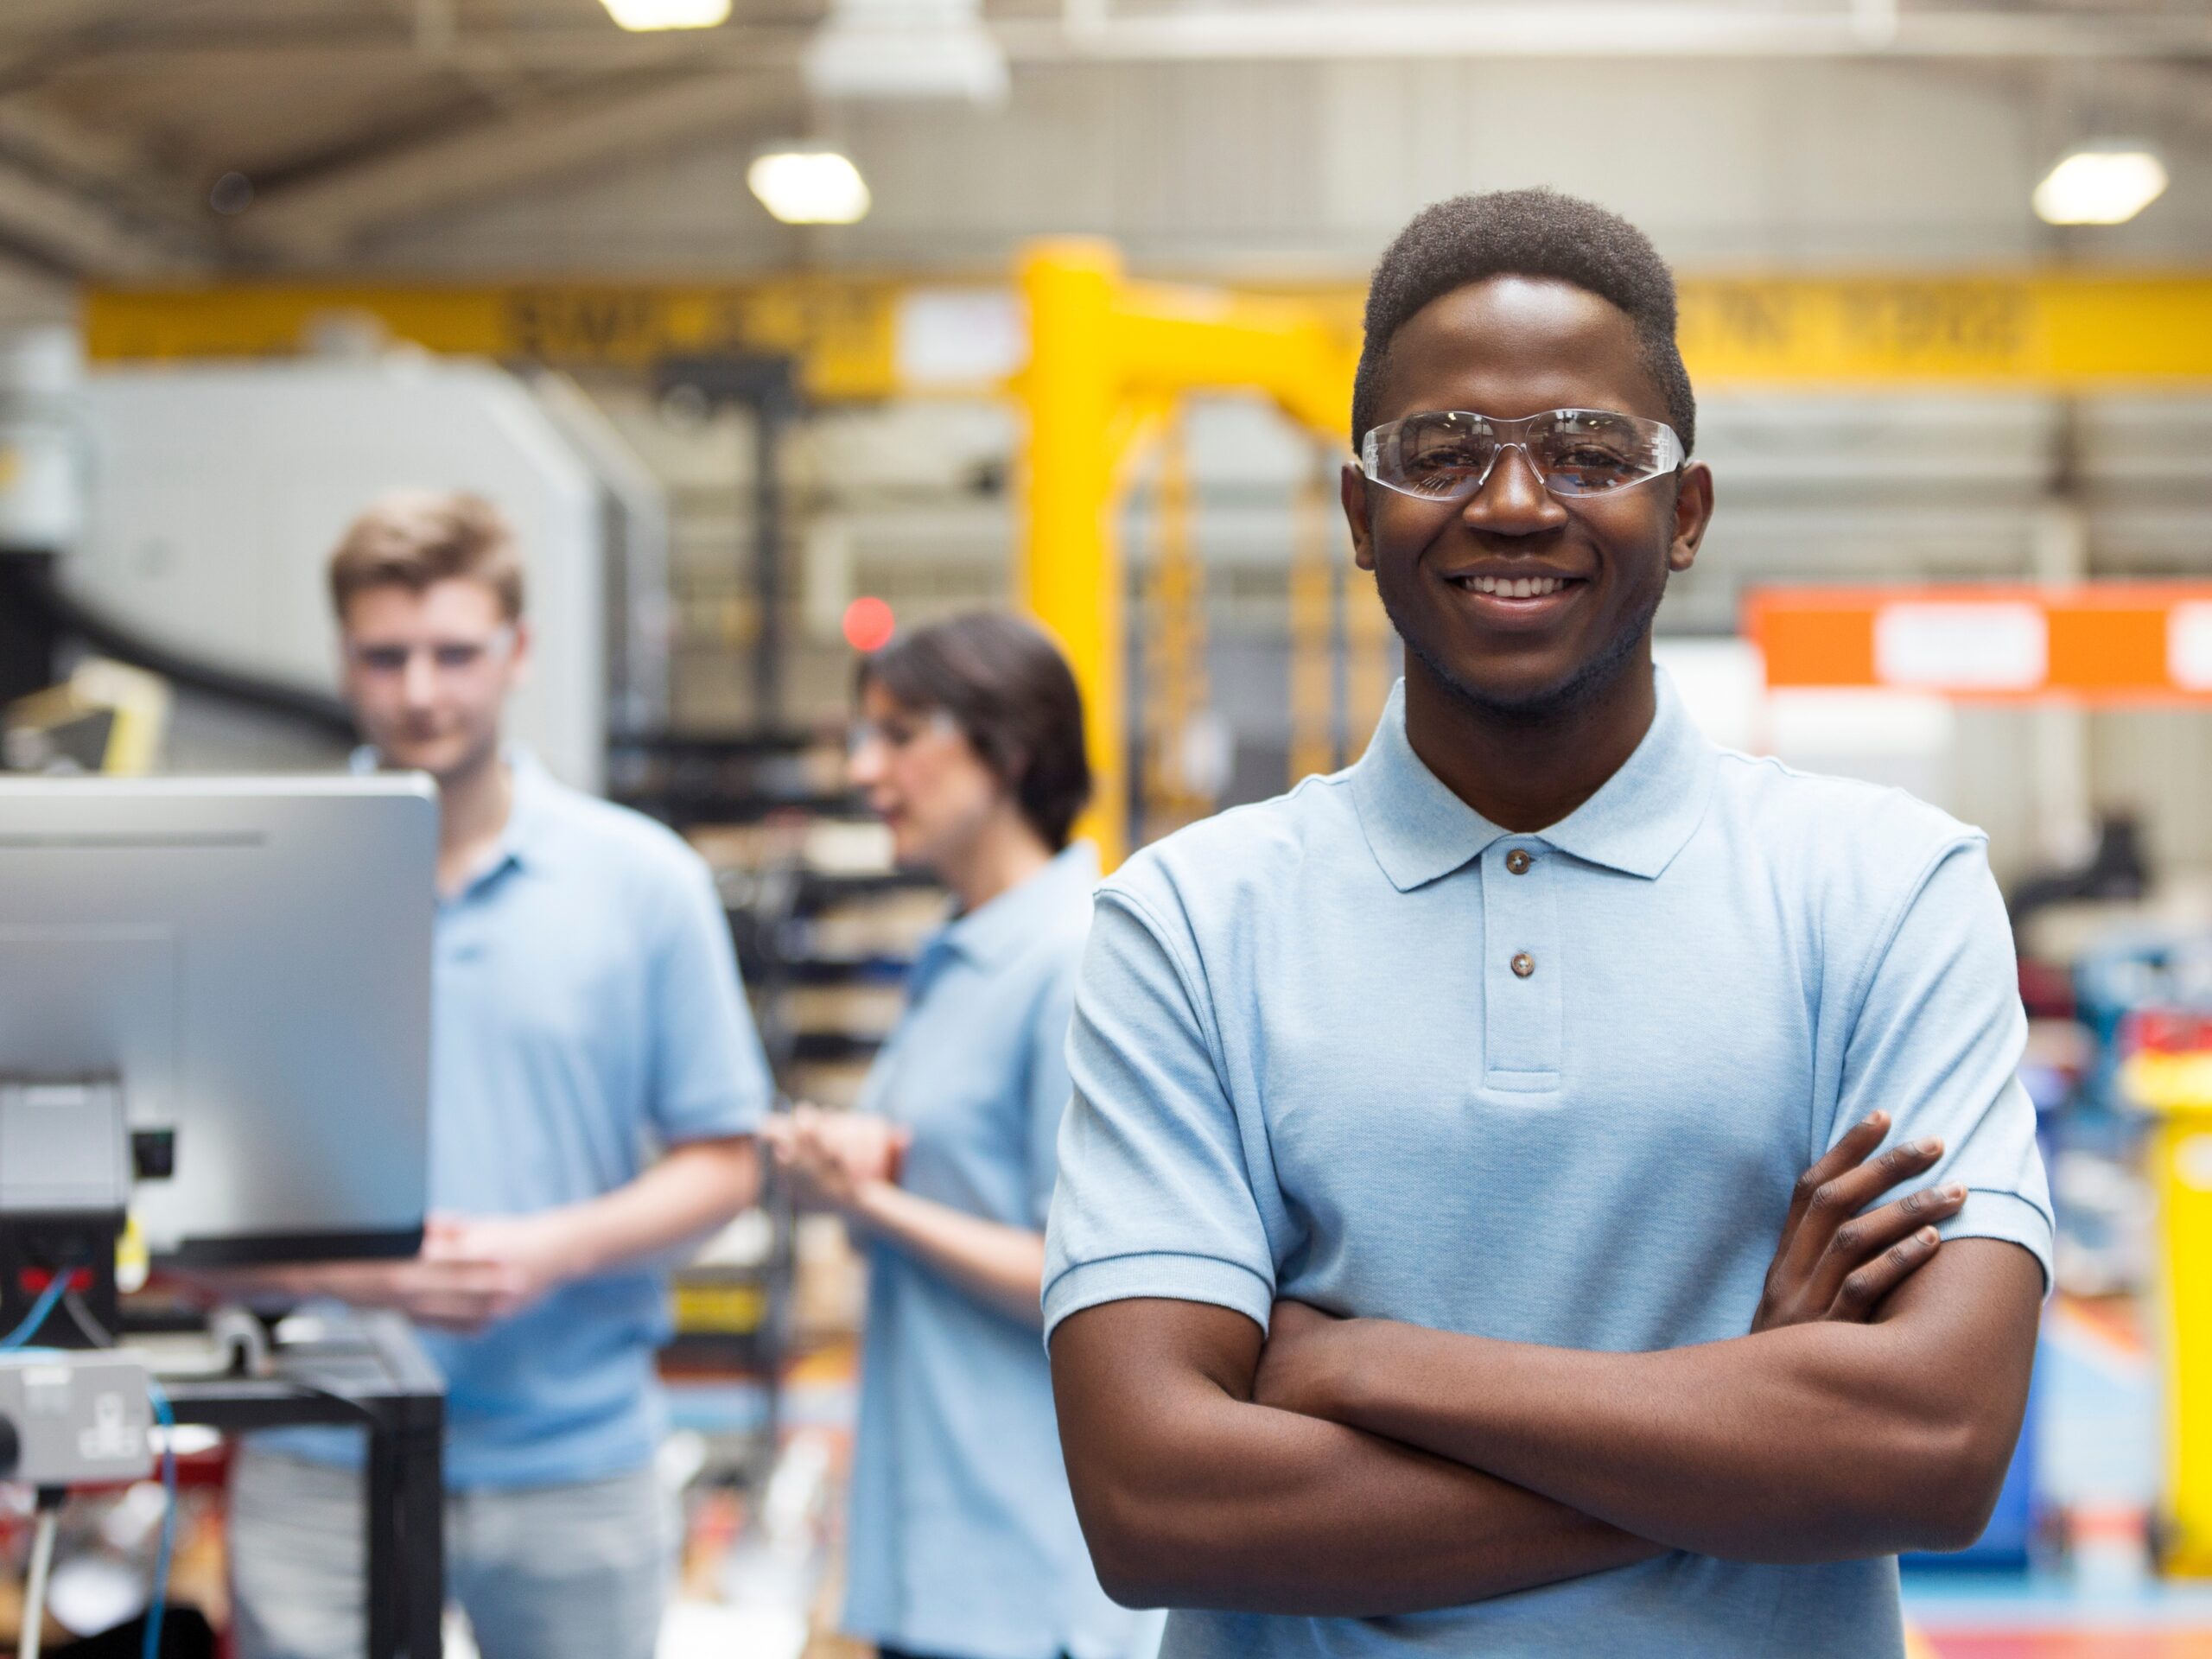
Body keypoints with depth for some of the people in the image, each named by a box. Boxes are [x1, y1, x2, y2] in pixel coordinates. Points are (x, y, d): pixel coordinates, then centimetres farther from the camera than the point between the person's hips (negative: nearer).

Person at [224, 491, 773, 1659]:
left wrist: (550, 1250, -12)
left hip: (575, 1459, 1)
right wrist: (339, 1268, -15)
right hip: (320, 1464, 0)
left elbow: (720, 1163, 5)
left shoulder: (644, 881, 4)